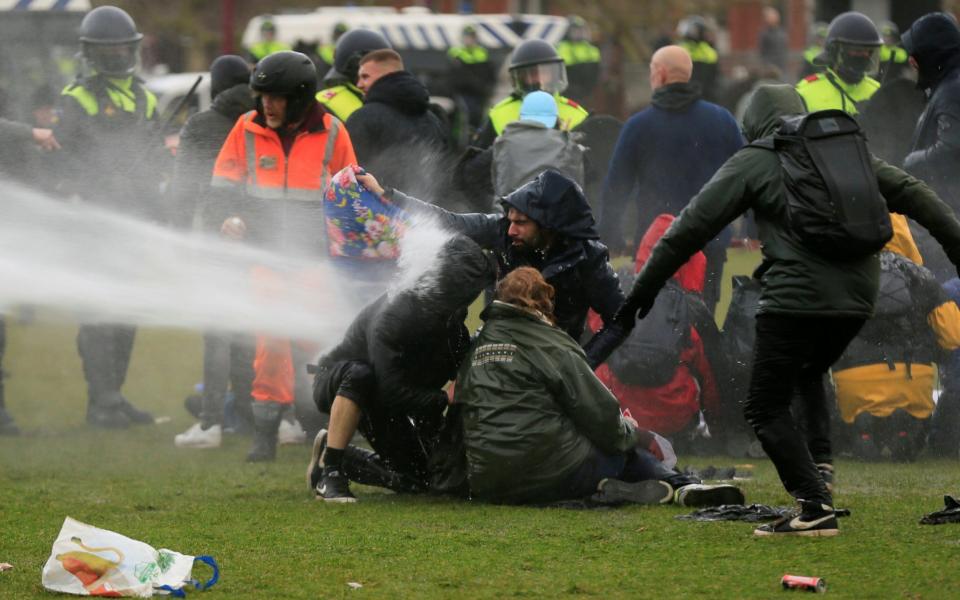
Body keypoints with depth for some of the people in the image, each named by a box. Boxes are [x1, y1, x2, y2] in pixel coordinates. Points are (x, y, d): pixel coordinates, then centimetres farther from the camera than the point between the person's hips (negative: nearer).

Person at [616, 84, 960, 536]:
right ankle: (820, 466, 13)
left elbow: (691, 228, 3)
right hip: (857, 296, 6)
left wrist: (644, 290, 7)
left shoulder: (752, 163, 5)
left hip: (797, 297, -6)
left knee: (766, 407, 3)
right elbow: (912, 195, 17)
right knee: (808, 376, 32)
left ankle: (816, 507, -10)